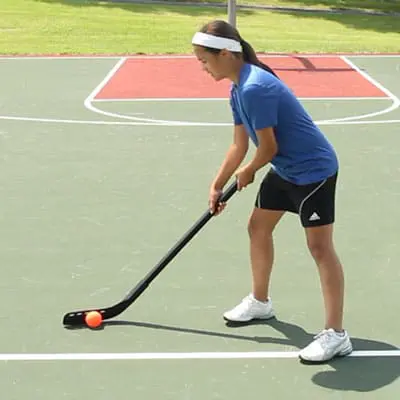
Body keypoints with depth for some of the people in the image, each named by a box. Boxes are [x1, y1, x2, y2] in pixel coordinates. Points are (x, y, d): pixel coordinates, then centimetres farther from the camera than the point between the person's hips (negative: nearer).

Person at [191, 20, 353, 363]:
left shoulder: (255, 88, -28)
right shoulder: (238, 90, 4)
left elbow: (269, 147, -22)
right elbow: (239, 146, 11)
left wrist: (248, 172, -2)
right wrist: (218, 186, 13)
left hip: (314, 169, -11)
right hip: (285, 170, 11)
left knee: (319, 245, -12)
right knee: (258, 227, 20)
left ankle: (336, 335, -11)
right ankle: (260, 301, 39)